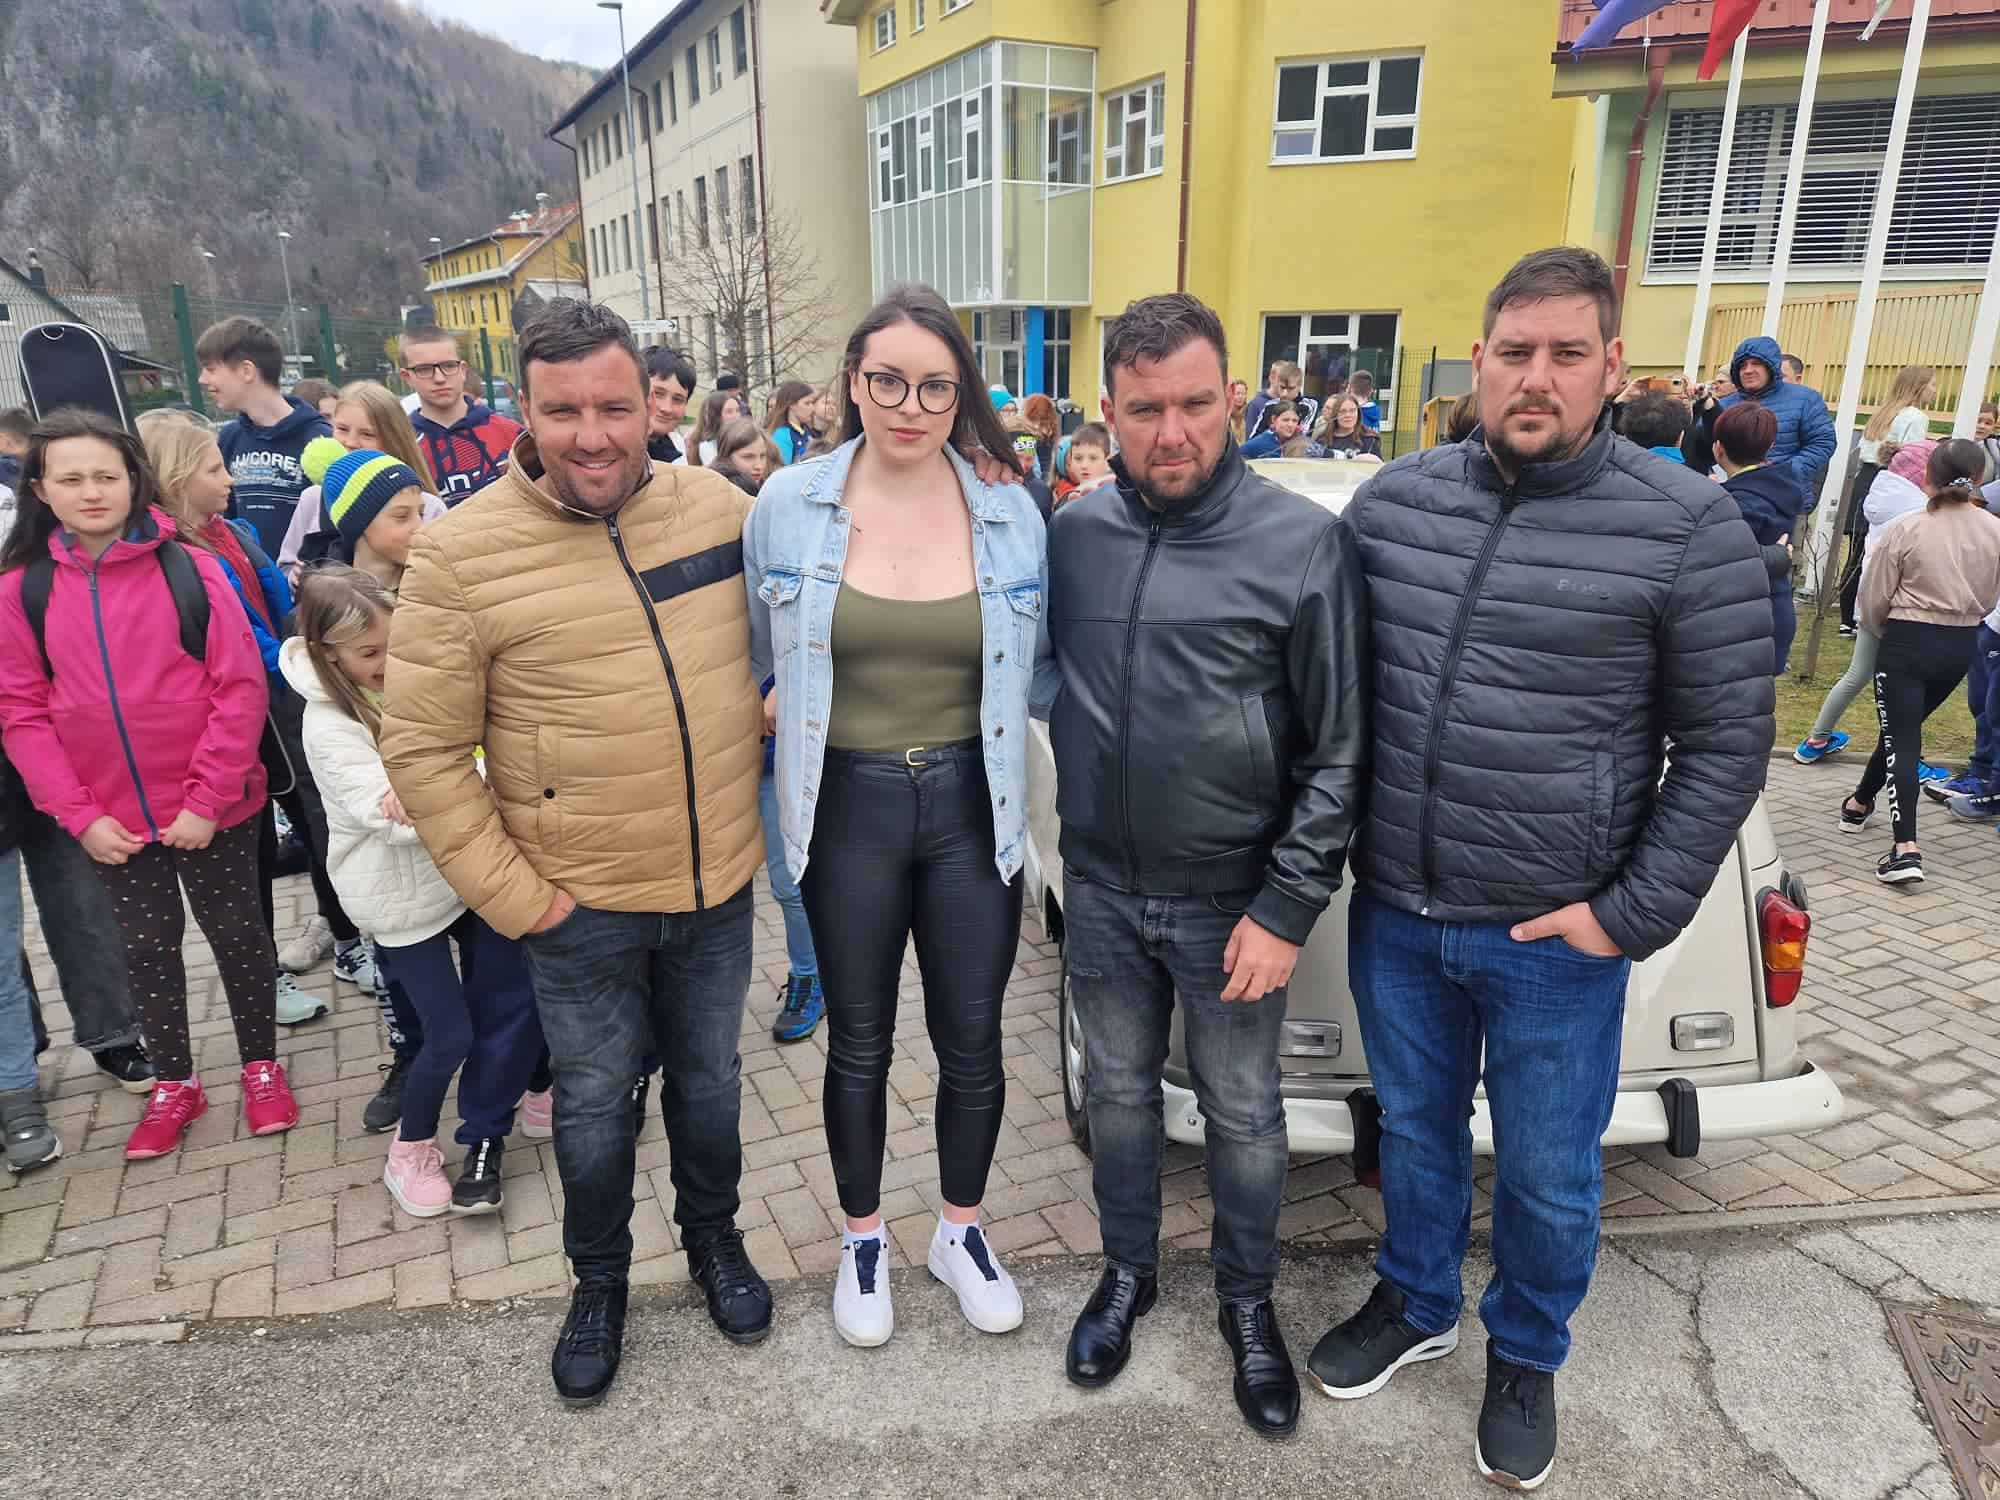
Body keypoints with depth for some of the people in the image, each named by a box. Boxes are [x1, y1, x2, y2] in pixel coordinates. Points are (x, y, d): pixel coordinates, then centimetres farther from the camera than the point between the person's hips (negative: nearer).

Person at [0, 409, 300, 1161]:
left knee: (237, 932, 12)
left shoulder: (189, 568, -9)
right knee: (146, 947, 16)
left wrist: (207, 801, -14)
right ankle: (174, 1084, 34)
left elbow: (241, 688, -11)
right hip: (113, 819, 2)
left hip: (211, 810, -2)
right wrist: (79, 816, -8)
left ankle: (261, 1066, 32)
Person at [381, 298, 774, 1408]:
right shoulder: (460, 549, -14)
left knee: (709, 1077, 22)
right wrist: (509, 894, -12)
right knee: (595, 1103, 17)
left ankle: (714, 1237, 48)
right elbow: (422, 747, -11)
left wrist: (763, 728, 2)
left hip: (719, 881, 3)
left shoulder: (719, 508, -5)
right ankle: (599, 1280, 43)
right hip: (581, 902, -2)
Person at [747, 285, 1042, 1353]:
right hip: (849, 806, 0)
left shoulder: (1012, 515, -3)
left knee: (972, 1041, 13)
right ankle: (862, 1240, 38)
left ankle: (961, 1232, 38)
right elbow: (749, 658, 10)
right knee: (858, 1044, 15)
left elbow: (1035, 669, 8)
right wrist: (797, 713, 3)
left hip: (971, 805, 1)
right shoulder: (788, 507, -5)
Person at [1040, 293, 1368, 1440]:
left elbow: (1340, 749, -11)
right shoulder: (1073, 533, -2)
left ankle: (1249, 1302, 40)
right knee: (1121, 1093, 20)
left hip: (1233, 902, -3)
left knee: (1244, 1112, 15)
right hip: (1102, 890, 3)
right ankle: (1130, 1272, 45)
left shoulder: (1304, 542, -13)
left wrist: (1288, 908, -13)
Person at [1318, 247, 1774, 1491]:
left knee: (1548, 1175, 16)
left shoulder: (1689, 528, -10)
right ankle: (1415, 1306, 48)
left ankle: (1527, 1357, 43)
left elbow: (1727, 745, -6)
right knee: (1414, 1131, 22)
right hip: (1394, 915, 3)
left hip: (1556, 937, -3)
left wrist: (1634, 914, -10)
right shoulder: (1392, 501, 0)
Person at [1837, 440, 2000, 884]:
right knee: (1905, 729, 22)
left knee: (1901, 737, -5)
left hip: (1908, 642, -5)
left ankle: (1905, 848, -18)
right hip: (1961, 646, 5)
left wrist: (1882, 632, 14)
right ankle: (1860, 803, 40)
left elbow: (1873, 600, -8)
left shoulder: (1908, 529, -14)